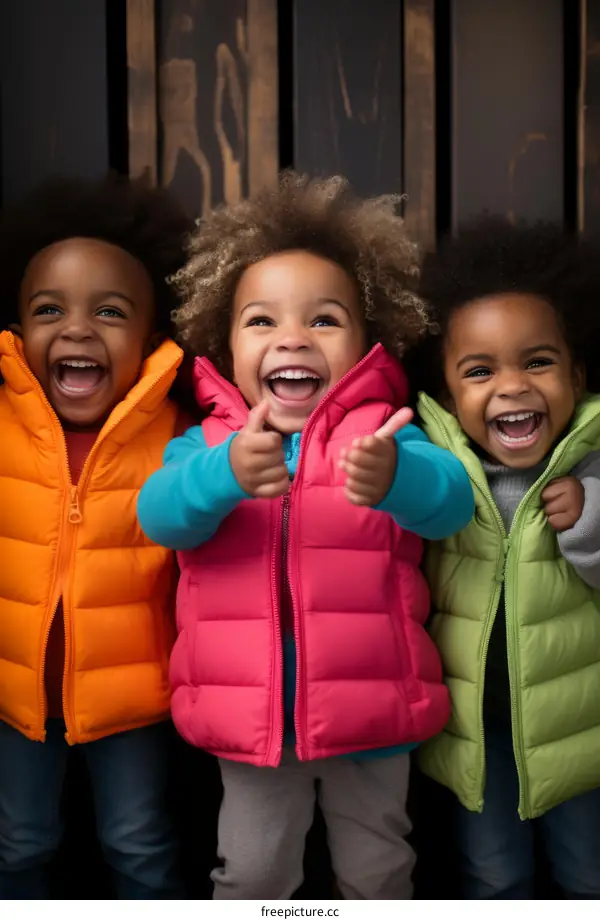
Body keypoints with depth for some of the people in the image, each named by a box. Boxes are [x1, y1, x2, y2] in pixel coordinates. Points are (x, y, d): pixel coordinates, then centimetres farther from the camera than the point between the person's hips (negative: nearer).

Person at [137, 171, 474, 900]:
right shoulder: (205, 444, -3)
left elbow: (451, 501, -23)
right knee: (250, 876, 19)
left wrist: (395, 478, -47)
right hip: (250, 714, 1)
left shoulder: (382, 435, -7)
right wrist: (226, 473, -42)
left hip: (369, 709, 0)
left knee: (377, 873, 21)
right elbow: (160, 515, -20)